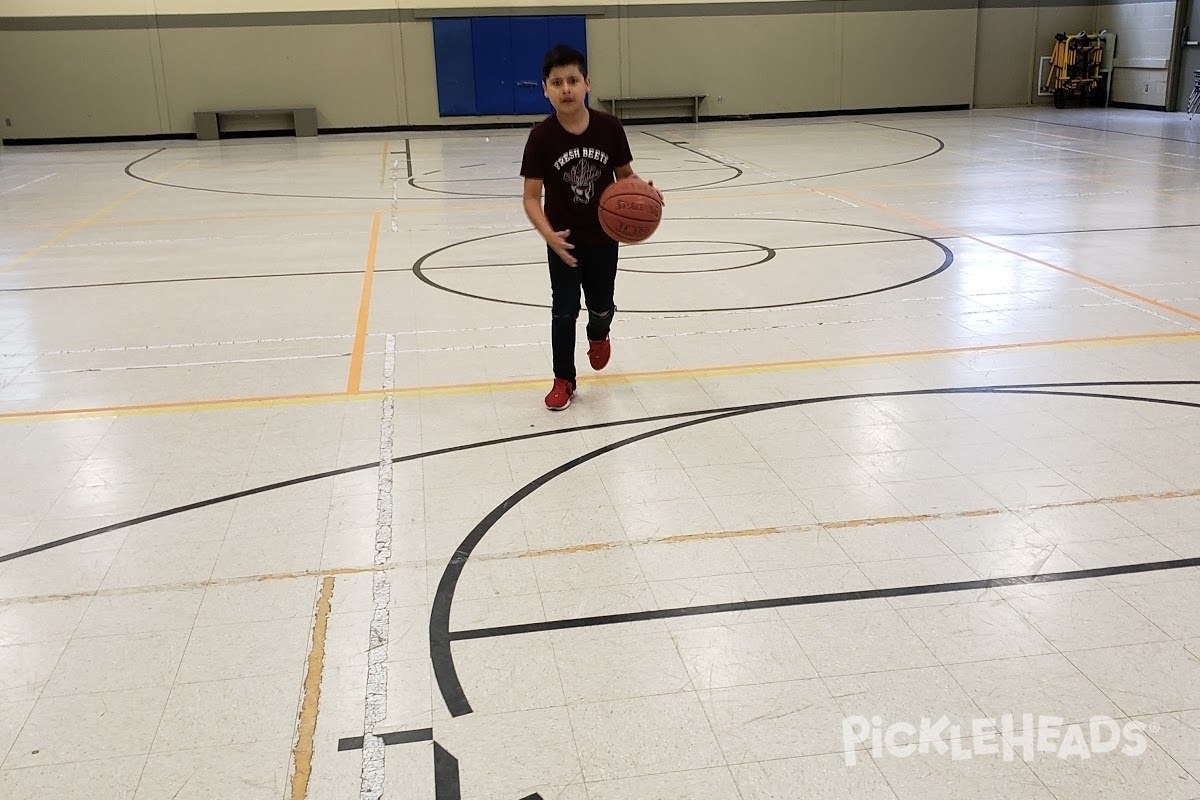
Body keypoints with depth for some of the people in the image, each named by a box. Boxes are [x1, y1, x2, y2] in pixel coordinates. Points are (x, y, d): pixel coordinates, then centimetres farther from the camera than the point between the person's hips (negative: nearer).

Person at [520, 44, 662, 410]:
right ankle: (564, 380, 20)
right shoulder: (542, 136, -18)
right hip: (564, 239, -2)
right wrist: (549, 235, -31)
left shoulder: (609, 127, -14)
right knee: (564, 311, 2)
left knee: (602, 306, 16)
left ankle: (598, 337, 52)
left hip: (604, 236, 2)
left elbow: (625, 175, 0)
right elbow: (531, 197, -16)